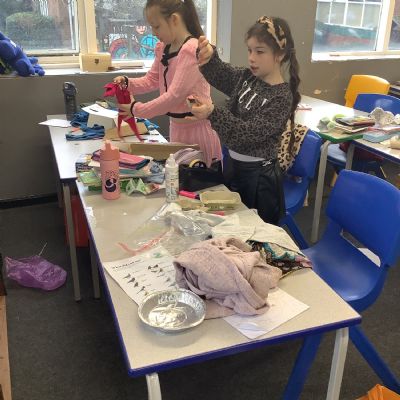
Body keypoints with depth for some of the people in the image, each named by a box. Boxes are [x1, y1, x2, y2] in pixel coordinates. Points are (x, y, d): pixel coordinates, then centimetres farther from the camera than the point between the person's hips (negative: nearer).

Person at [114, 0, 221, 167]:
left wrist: (135, 109, -17)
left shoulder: (193, 50, -22)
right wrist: (127, 83, -3)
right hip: (177, 127, 8)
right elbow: (152, 80, 16)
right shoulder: (162, 48, 6)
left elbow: (174, 96, -24)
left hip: (197, 128, -8)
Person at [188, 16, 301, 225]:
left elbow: (249, 133, -26)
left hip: (258, 176, -7)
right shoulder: (247, 77, 1)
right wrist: (209, 55, -21)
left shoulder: (282, 97, -19)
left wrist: (212, 113, -39)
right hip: (231, 164, 7)